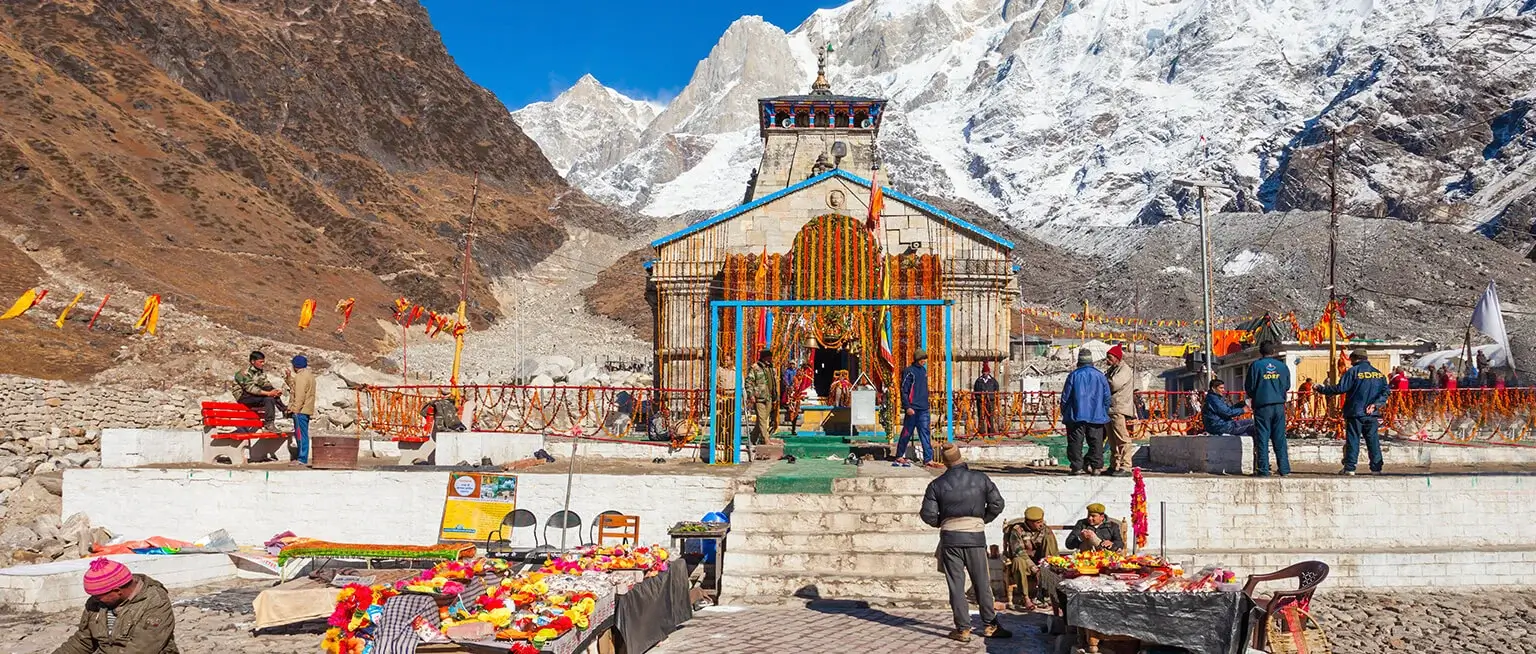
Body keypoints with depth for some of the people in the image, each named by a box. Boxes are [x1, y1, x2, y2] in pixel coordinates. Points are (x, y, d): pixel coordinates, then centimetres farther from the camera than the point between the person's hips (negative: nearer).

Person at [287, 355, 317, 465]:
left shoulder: (301, 376, -13)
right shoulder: (309, 374, 19)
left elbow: (300, 395, -20)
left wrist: (296, 409, -21)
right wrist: (289, 377, 28)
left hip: (300, 410, -10)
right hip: (306, 409, 10)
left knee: (301, 434, -8)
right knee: (302, 435, 14)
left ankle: (302, 459, -8)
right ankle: (302, 458, 19)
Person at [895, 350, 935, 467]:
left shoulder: (923, 370, 15)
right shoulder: (909, 371, -8)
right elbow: (904, 390, -11)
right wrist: (907, 407, -17)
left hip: (923, 409, 7)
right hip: (912, 409, -7)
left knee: (925, 433, 1)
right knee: (907, 433, 1)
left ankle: (928, 459, 0)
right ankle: (899, 456, 13)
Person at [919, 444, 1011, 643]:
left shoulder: (936, 485, -2)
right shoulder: (981, 479, 1)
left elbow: (928, 514, -5)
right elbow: (997, 504, 1)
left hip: (950, 537, -1)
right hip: (975, 536, 1)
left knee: (956, 585, 5)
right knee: (982, 583, 11)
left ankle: (963, 628, 6)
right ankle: (989, 625, 19)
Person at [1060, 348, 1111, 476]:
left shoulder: (1074, 375, -4)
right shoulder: (1100, 375, 4)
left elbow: (1065, 396, -2)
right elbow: (1107, 397, 7)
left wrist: (1064, 413, 10)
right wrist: (1104, 413, 18)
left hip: (1076, 416, -2)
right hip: (1096, 416, 2)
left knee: (1075, 442, 2)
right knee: (1096, 442, 8)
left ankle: (1077, 467, 1)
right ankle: (1095, 466, 7)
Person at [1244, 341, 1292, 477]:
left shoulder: (1256, 365, -5)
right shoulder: (1282, 366, 3)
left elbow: (1249, 387, -3)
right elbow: (1287, 386, 10)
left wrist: (1253, 397, 17)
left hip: (1262, 406, -3)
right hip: (1279, 406, 3)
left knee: (1262, 438, 0)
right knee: (1280, 438, 8)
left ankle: (1263, 469, -2)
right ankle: (1284, 468, 9)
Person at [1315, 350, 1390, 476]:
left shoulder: (1353, 371, -7)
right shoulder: (1379, 373, 11)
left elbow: (1340, 389, -12)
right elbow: (1385, 392, 7)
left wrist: (1321, 389, -3)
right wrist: (1375, 404, 0)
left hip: (1355, 413, -4)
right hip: (1372, 414, 4)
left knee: (1352, 440, -2)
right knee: (1373, 440, 9)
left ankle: (1349, 468, -2)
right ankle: (1376, 468, 9)